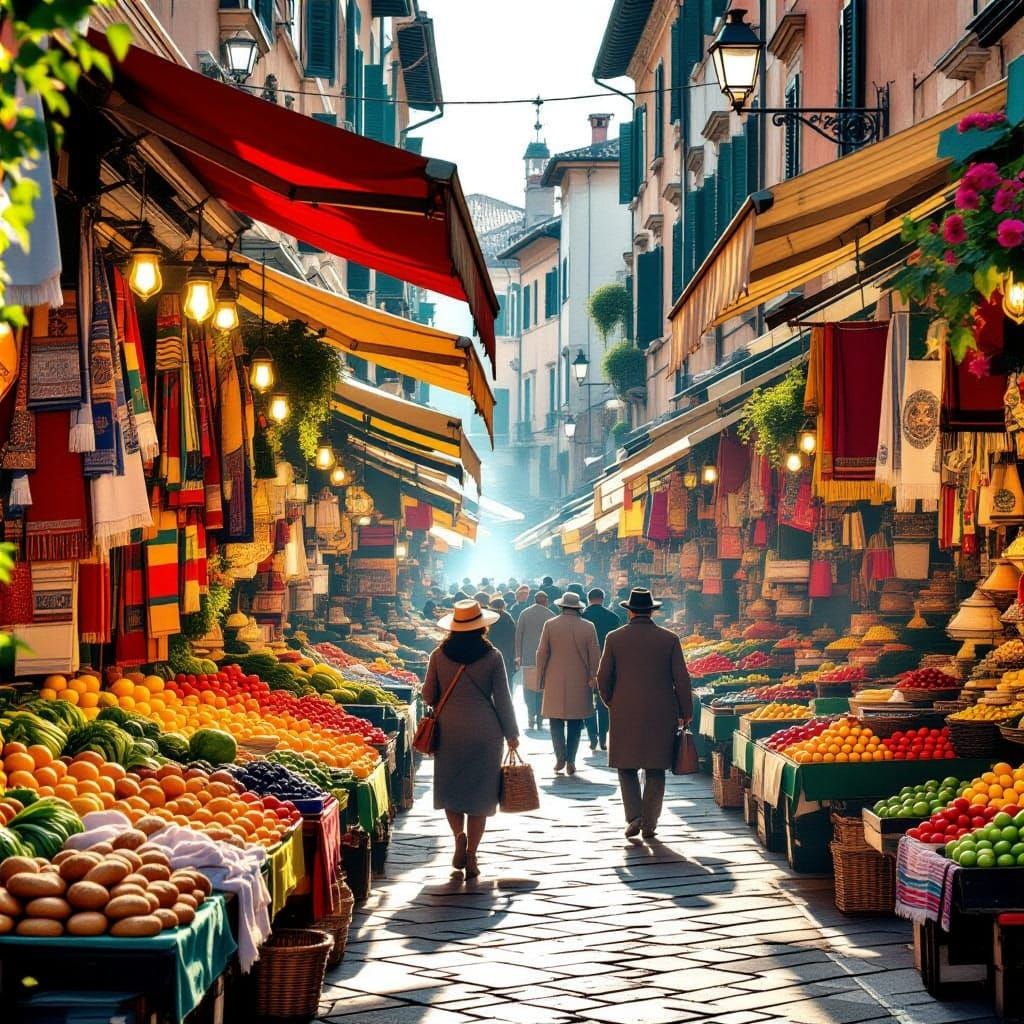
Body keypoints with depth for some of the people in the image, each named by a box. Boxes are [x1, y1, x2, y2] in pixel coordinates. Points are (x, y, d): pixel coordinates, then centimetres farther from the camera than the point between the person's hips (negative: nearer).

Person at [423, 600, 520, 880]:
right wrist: (511, 734, 9)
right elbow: (503, 698, -3)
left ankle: (459, 835, -9)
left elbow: (428, 695, 3)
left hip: (449, 729, 1)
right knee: (480, 792, 6)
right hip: (485, 731, -1)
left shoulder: (439, 655, -3)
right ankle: (471, 856, 5)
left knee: (450, 788, 15)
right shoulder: (492, 657, -6)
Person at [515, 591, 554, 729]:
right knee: (542, 687, 6)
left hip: (528, 657, 0)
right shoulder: (550, 615, -2)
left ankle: (531, 714, -12)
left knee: (528, 687, 6)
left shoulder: (524, 614, 2)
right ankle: (539, 718, 3)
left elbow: (518, 635, 2)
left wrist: (518, 656, 7)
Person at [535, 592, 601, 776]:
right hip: (580, 683, 1)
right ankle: (571, 761, 6)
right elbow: (594, 656, -1)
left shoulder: (550, 625, -3)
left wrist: (540, 678, 7)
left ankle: (560, 758, -4)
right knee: (575, 723, 8)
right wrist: (593, 678, 8)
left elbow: (542, 654, 0)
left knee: (556, 721, 7)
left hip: (555, 683, -1)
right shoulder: (588, 627, -3)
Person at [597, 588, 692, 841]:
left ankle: (634, 817, -3)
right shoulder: (669, 639, -2)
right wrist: (685, 713, 7)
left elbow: (603, 677, -1)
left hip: (625, 714, 0)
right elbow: (681, 679, -3)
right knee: (655, 771, 9)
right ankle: (649, 824, 9)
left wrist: (611, 703, 16)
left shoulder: (615, 638, -3)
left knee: (627, 766, 11)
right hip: (661, 715, 0)